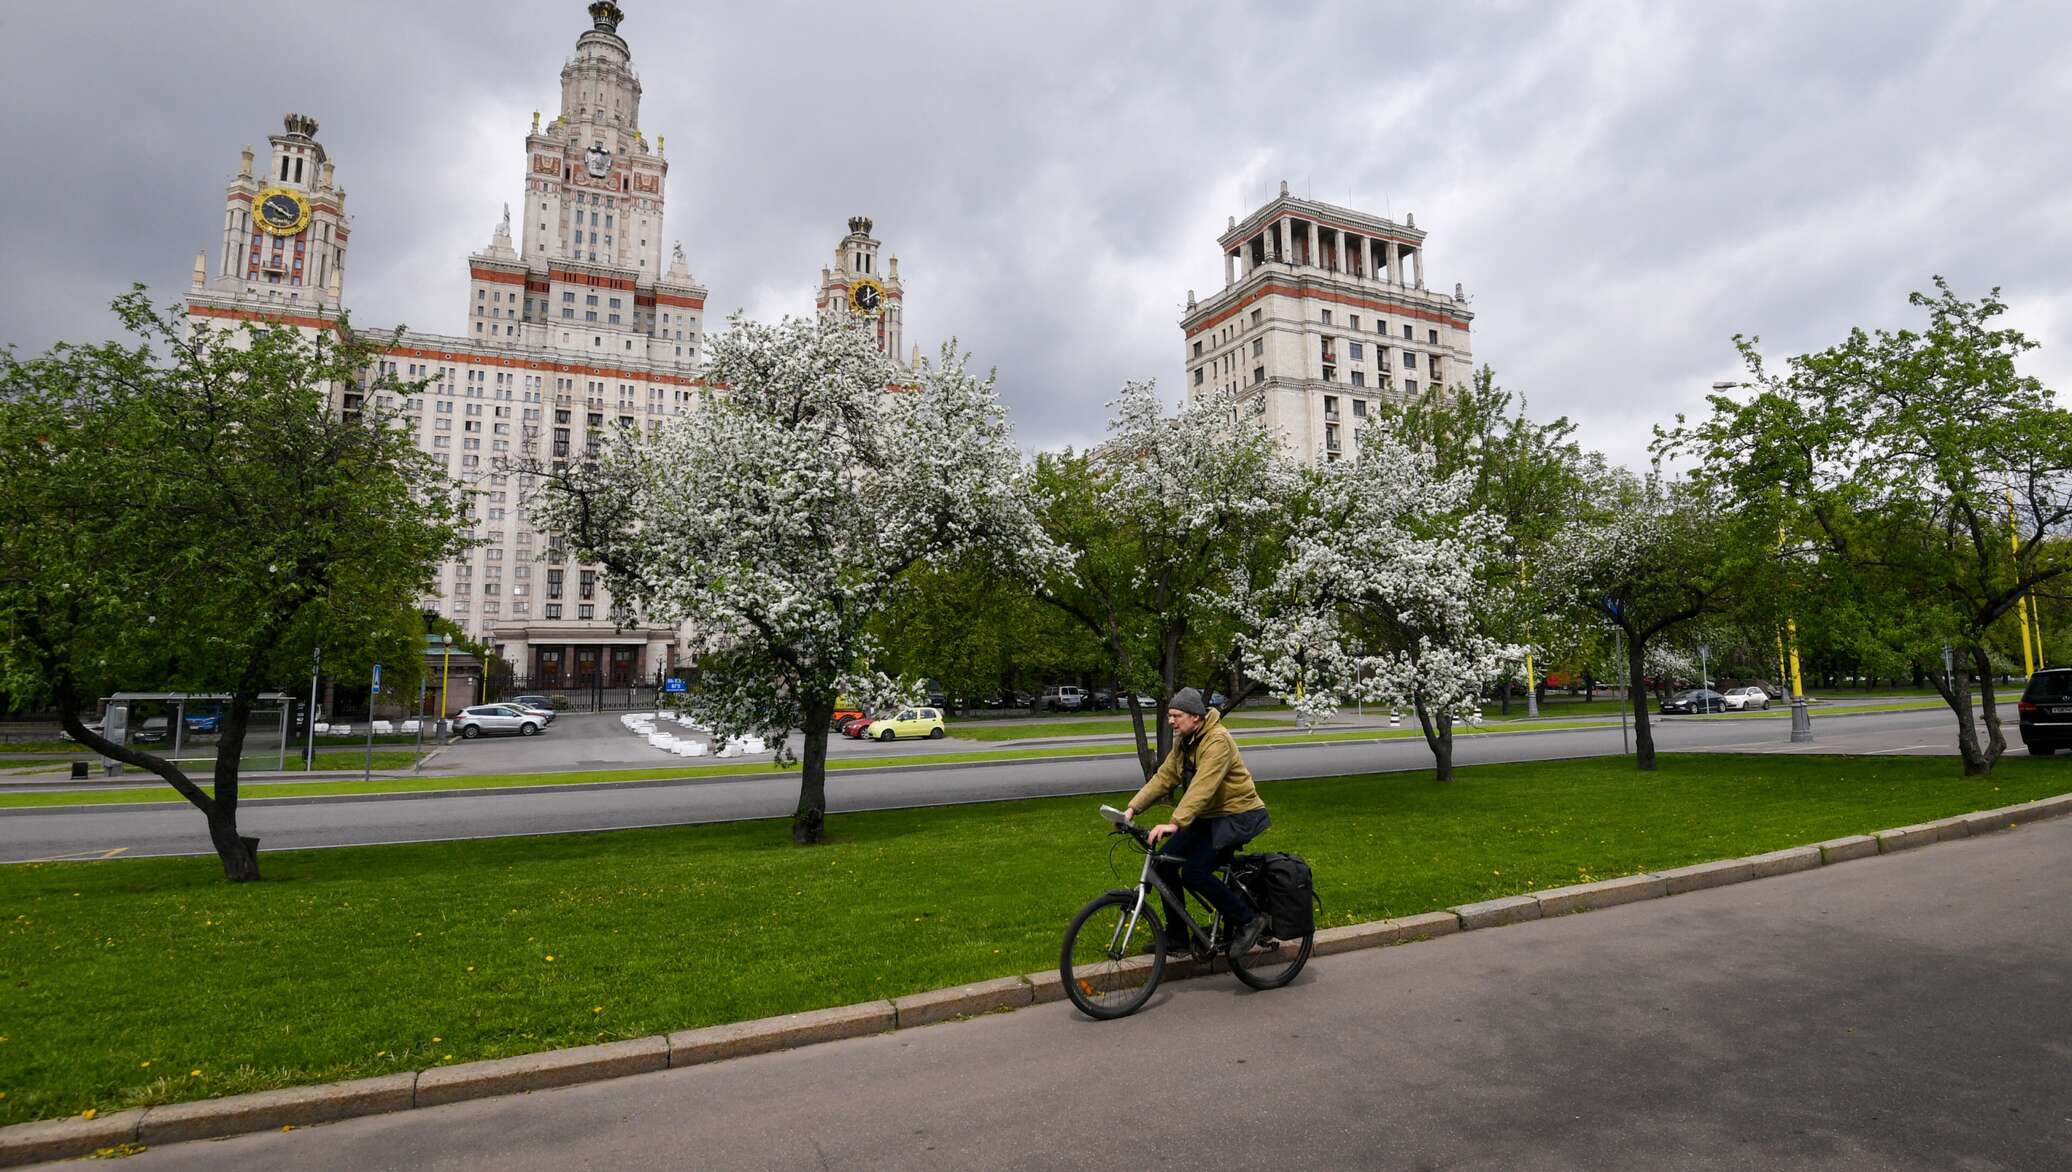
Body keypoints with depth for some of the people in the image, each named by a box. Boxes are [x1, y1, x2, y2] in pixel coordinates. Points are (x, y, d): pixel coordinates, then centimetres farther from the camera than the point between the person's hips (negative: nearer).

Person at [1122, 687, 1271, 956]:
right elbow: (1163, 777, 2)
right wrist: (1132, 808, -9)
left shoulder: (1217, 741, -23)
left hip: (1236, 816, -9)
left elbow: (1202, 788, -33)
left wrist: (1175, 823, -41)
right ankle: (1176, 938, 12)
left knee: (1194, 872, -21)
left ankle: (1248, 921, -1)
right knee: (1164, 860, -2)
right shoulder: (1183, 742, 5)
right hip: (1206, 816, 9)